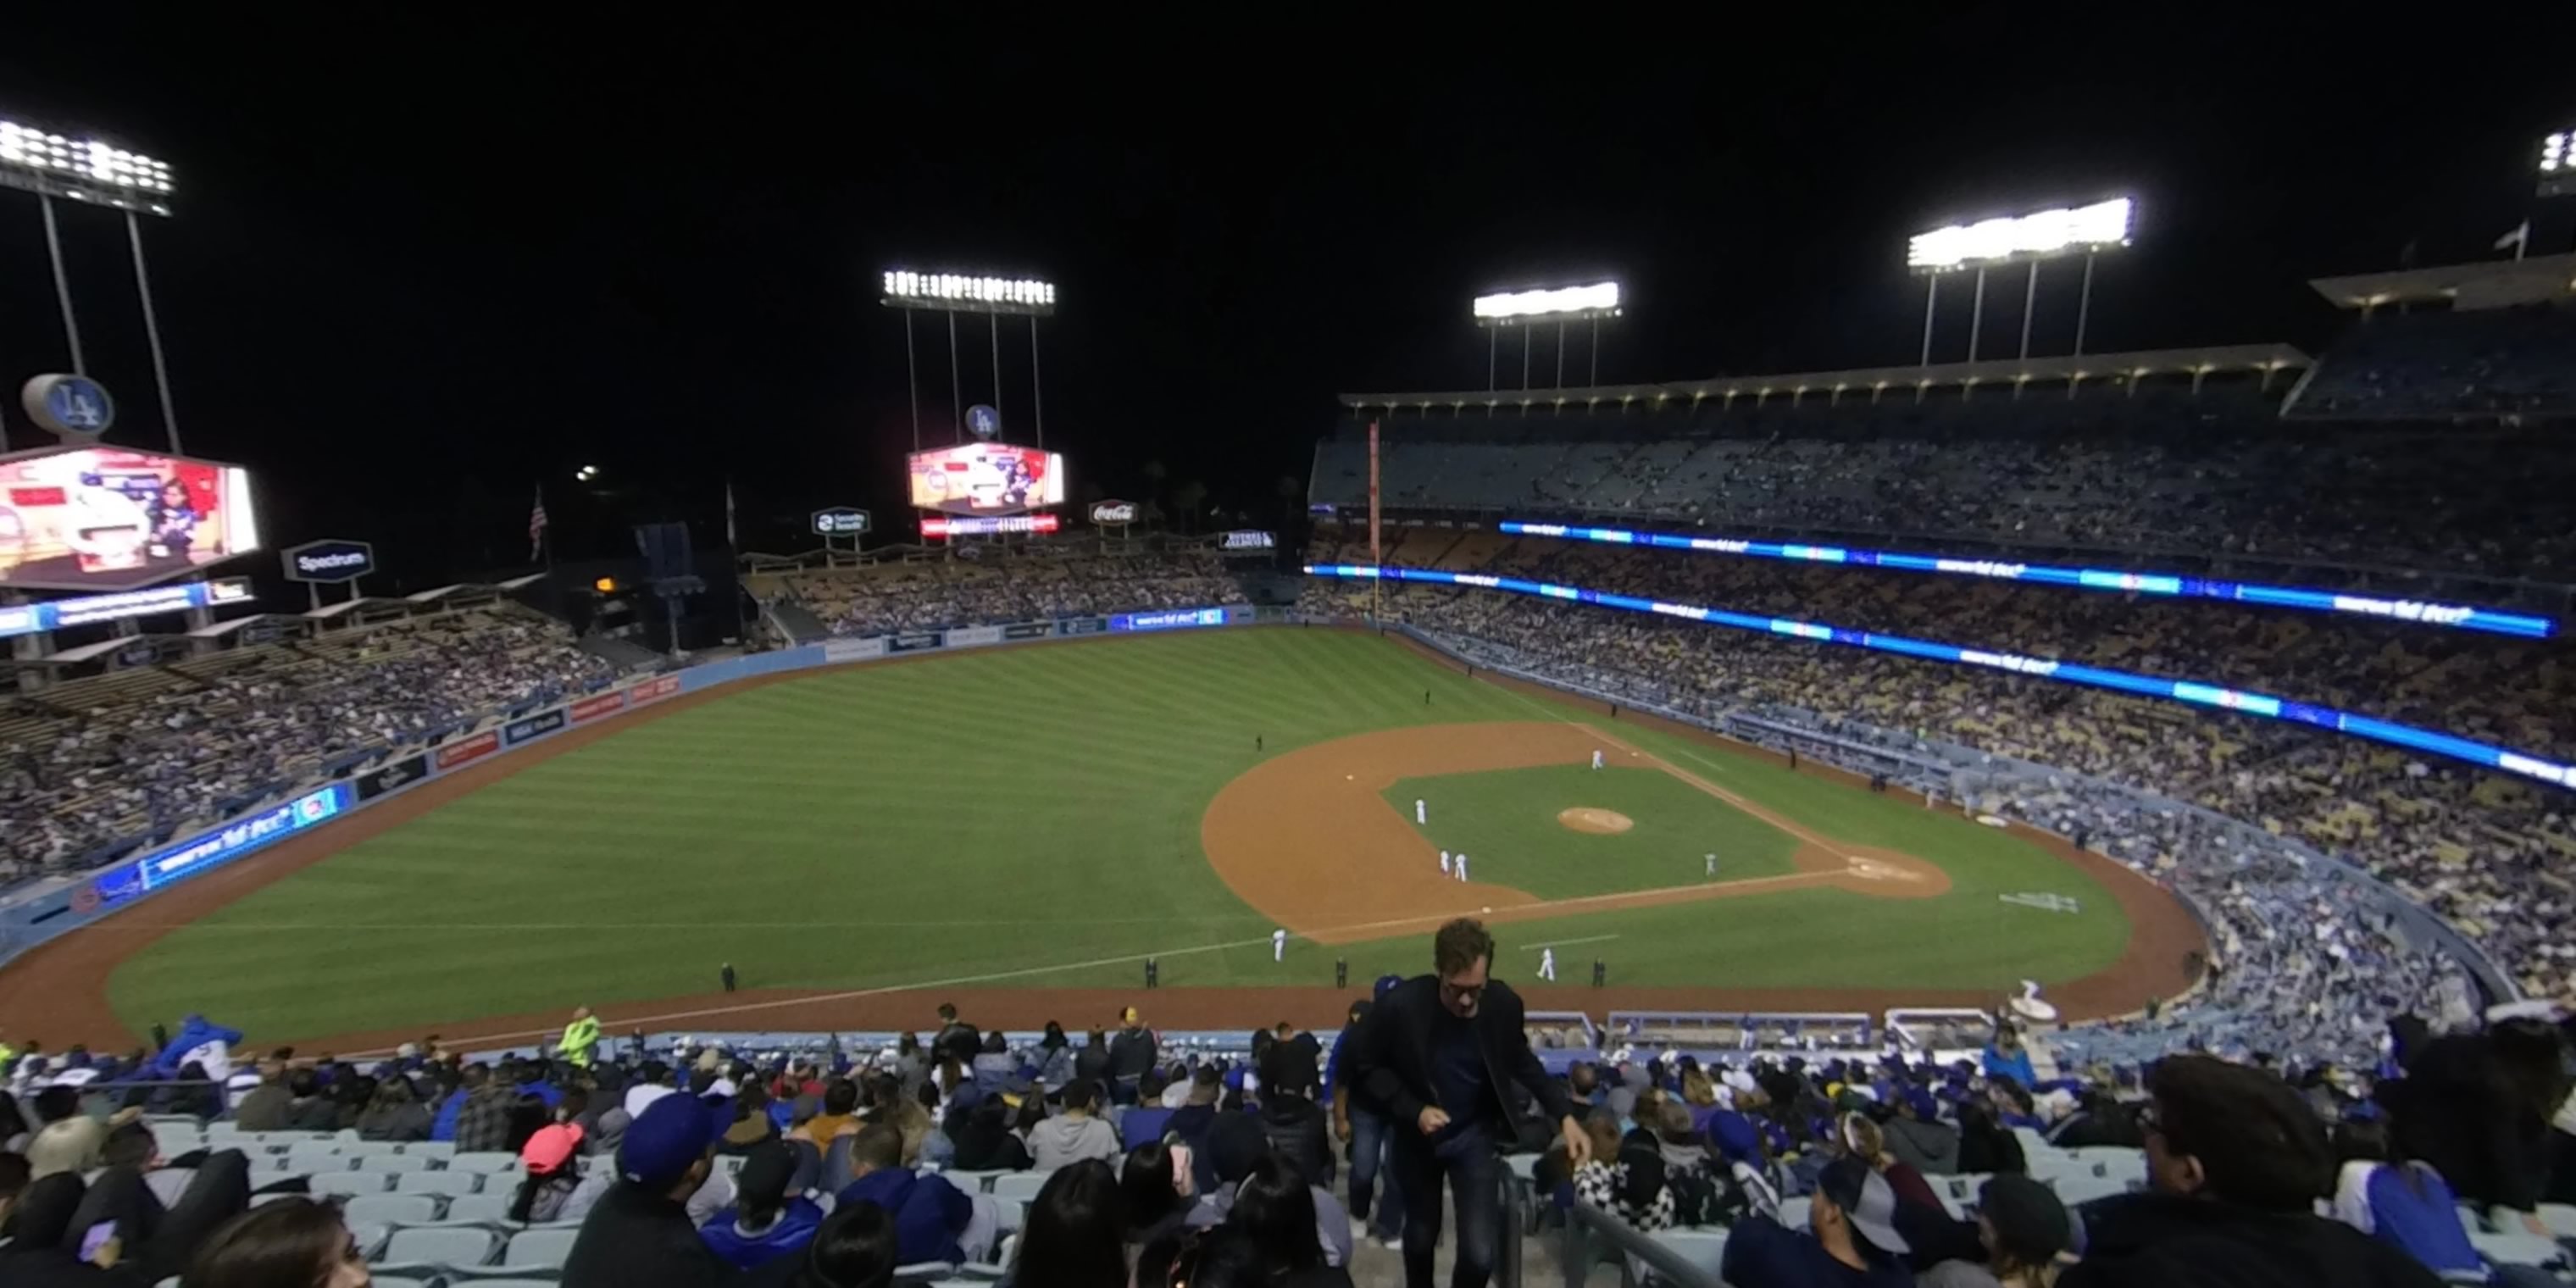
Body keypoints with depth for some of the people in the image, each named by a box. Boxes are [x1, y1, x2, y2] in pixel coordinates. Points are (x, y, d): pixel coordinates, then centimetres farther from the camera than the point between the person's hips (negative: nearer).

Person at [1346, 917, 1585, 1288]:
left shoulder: (1504, 1003, -21)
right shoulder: (1400, 1005, -28)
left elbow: (1521, 1062, 0)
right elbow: (1365, 1067, -12)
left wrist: (1564, 1115, -8)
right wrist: (1412, 1111, -22)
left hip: (1475, 1135, 1)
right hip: (1417, 1136, 0)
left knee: (1480, 1253, -5)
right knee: (1421, 1236, 19)